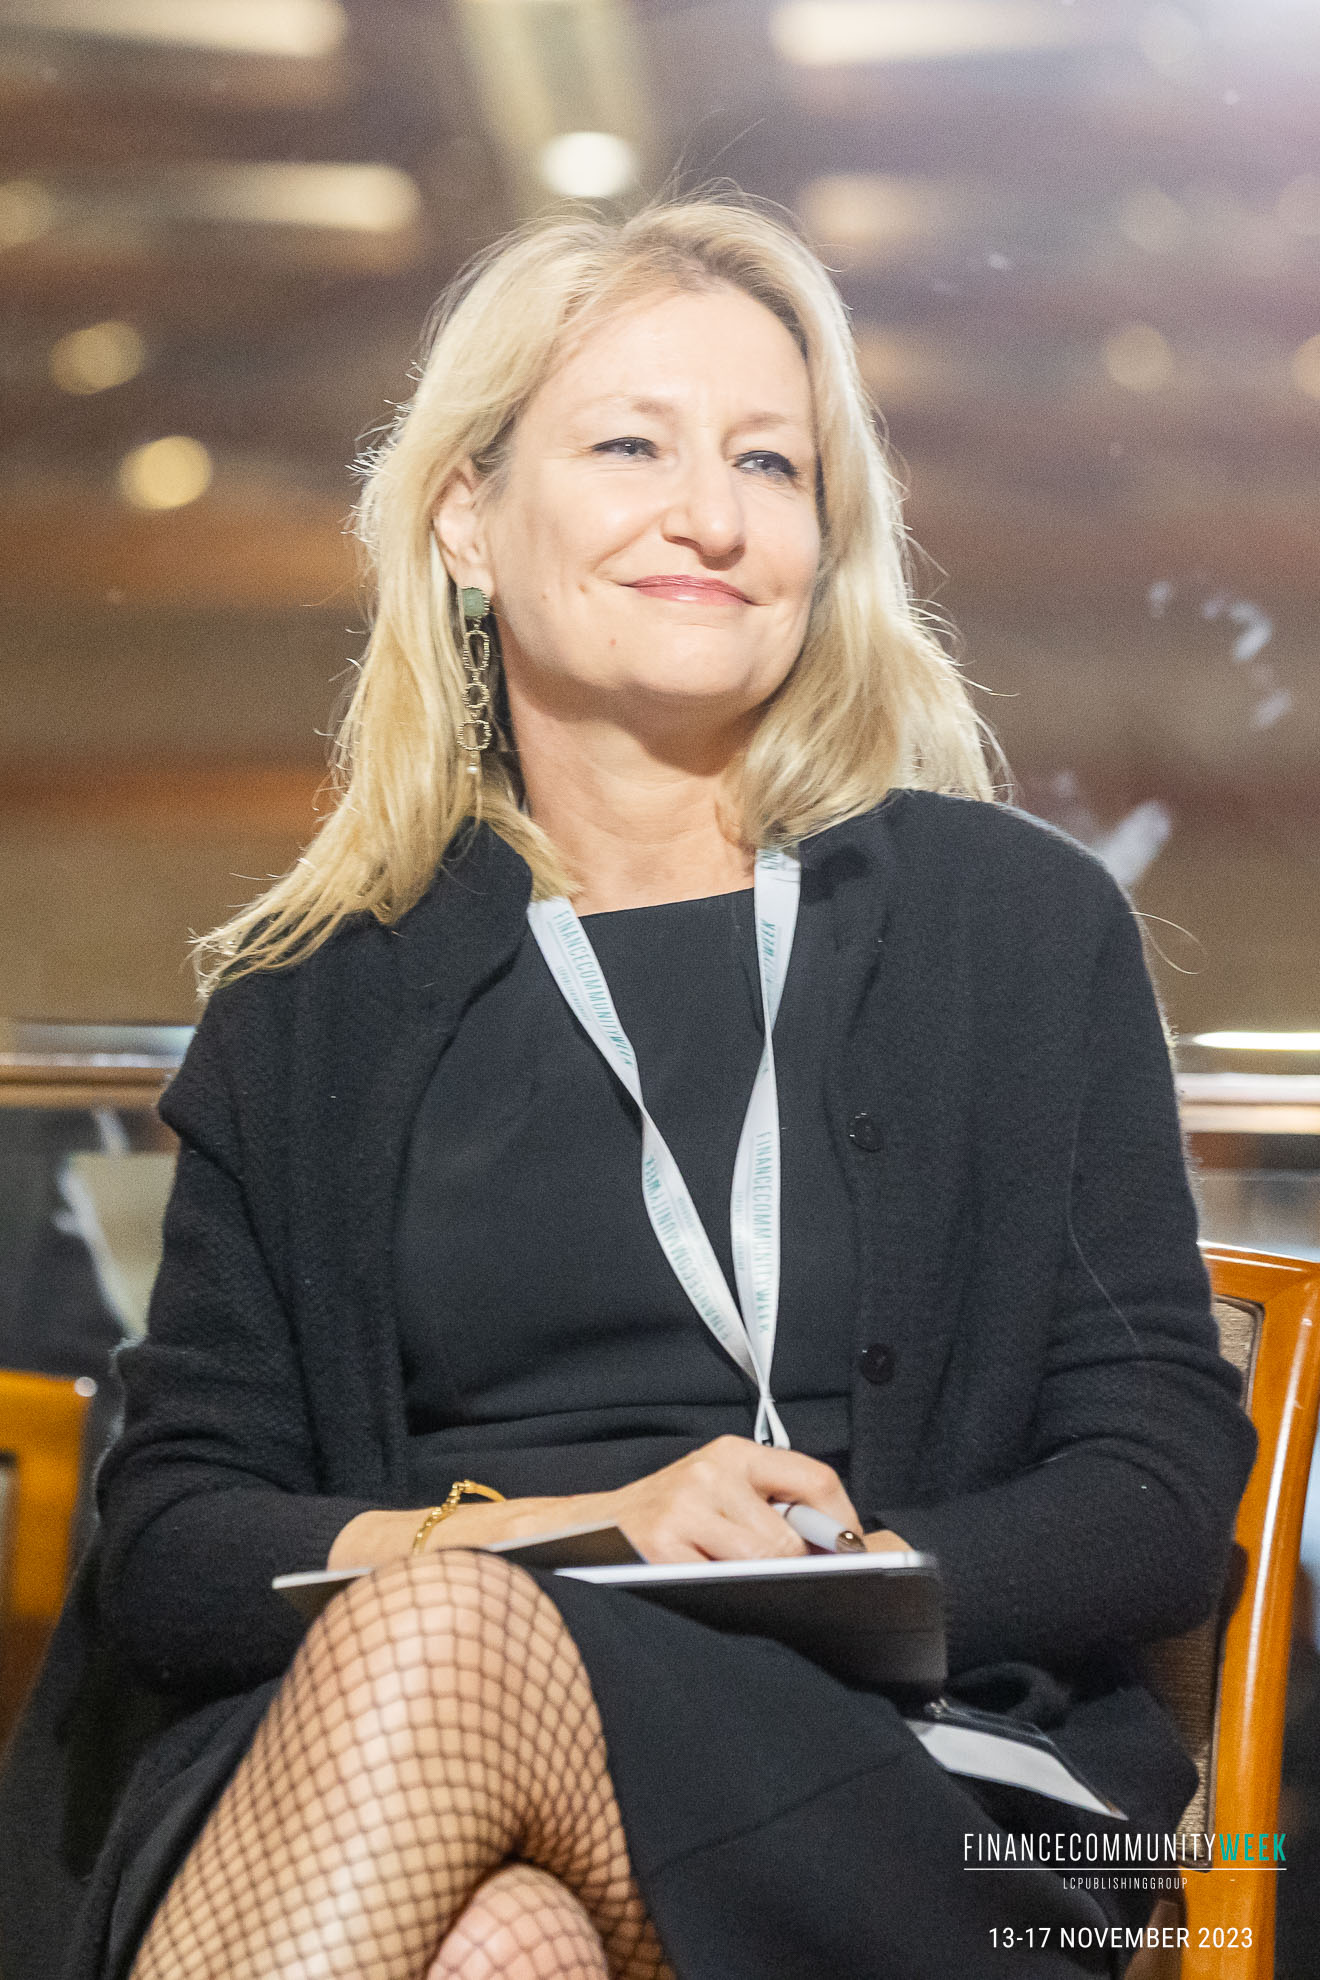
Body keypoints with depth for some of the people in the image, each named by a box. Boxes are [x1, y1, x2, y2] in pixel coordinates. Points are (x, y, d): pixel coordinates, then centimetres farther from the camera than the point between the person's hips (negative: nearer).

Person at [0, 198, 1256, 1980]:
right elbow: (159, 1549, 9)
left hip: (901, 1803, 0)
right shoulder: (309, 1010, 16)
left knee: (441, 1641, -33)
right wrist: (532, 1532, -11)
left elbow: (1166, 1488, 7)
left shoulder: (1021, 926, 13)